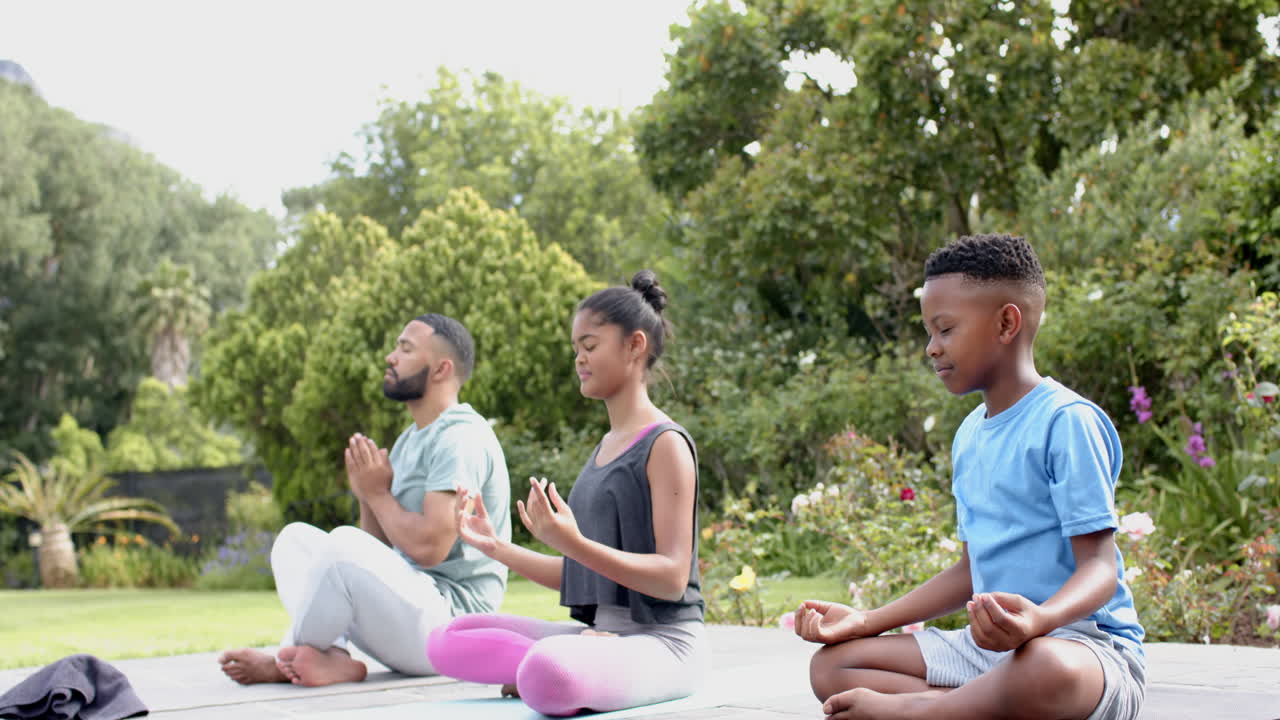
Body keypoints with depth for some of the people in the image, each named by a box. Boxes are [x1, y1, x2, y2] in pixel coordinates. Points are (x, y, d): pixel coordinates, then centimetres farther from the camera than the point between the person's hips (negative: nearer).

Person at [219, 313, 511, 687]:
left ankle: (285, 662, -7)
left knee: (346, 544, -31)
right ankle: (332, 659, -16)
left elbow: (429, 547, -23)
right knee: (296, 537, 8)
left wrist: (378, 493, -8)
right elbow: (380, 547, 17)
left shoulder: (461, 436, -13)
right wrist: (367, 493, -2)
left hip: (451, 621, -10)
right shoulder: (409, 439, 19)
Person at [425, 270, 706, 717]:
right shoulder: (605, 448, 17)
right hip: (596, 631, 9)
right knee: (446, 641, -3)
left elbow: (672, 577, -16)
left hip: (660, 640, -9)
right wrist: (497, 547, 11)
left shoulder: (666, 444, -8)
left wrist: (574, 544, -27)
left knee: (548, 679, -40)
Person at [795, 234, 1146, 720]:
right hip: (989, 648, 8)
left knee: (1046, 670, -44)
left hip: (1084, 642, -8)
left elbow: (1099, 565, -16)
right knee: (832, 665, -4)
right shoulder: (969, 436, 14)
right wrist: (867, 621, 14)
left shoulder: (1066, 421, -11)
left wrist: (1039, 620, -38)